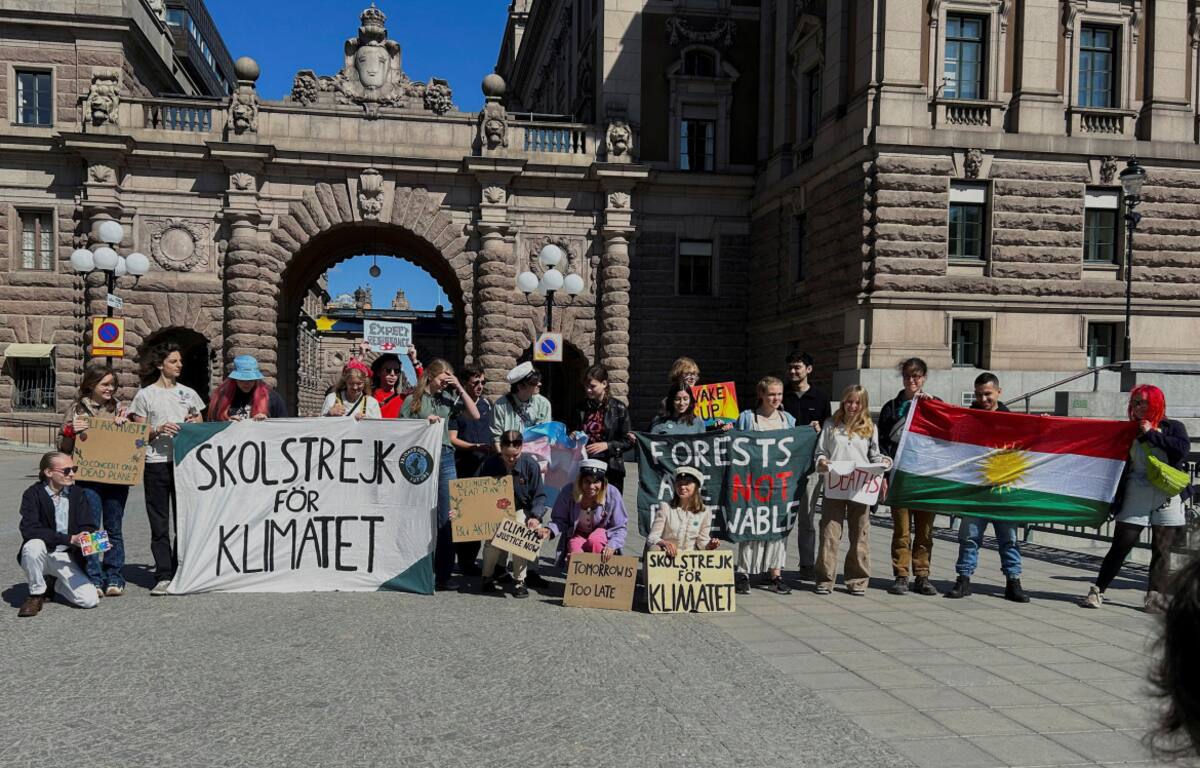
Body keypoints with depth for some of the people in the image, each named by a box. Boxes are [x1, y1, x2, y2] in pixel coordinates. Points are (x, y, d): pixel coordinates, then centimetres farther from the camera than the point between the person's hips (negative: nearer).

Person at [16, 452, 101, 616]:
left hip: (67, 559, 2)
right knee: (34, 545, -38)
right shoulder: (33, 494, -10)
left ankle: (60, 586, 18)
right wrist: (70, 539, -31)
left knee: (90, 600, -17)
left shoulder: (76, 493, 2)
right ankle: (36, 594, -11)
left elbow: (88, 527, -3)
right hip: (41, 555, -2)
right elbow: (29, 530, -24)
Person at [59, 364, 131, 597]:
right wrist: (71, 431, -15)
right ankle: (93, 580, 1)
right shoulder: (78, 409, 3)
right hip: (88, 477, -2)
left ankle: (114, 578, 13)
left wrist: (125, 423, -2)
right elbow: (64, 448, 5)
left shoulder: (119, 408, 11)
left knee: (114, 529, 7)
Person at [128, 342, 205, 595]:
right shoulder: (145, 395, 5)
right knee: (159, 523, 0)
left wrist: (193, 424, -3)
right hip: (156, 463, -3)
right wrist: (158, 430, -15)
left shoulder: (188, 393, 14)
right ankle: (163, 577, 5)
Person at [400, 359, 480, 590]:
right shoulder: (414, 399, 5)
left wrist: (460, 389, 2)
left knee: (447, 519, 0)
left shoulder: (449, 397, 11)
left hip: (445, 457, 2)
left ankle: (443, 575, 6)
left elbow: (475, 415, 6)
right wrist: (424, 422, -9)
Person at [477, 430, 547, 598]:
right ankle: (487, 577, -1)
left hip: (521, 510, 0)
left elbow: (539, 495, -6)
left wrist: (536, 516, -22)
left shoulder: (530, 464, -13)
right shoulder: (489, 464, -11)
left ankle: (519, 580, -8)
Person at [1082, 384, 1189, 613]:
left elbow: (1183, 448, -17)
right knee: (1120, 547, 0)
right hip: (1136, 499, 1)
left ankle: (1156, 596, 9)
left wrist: (1152, 434, -12)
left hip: (1167, 500, -1)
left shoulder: (1173, 428, 4)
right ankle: (1098, 590, 5)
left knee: (1161, 550, 2)